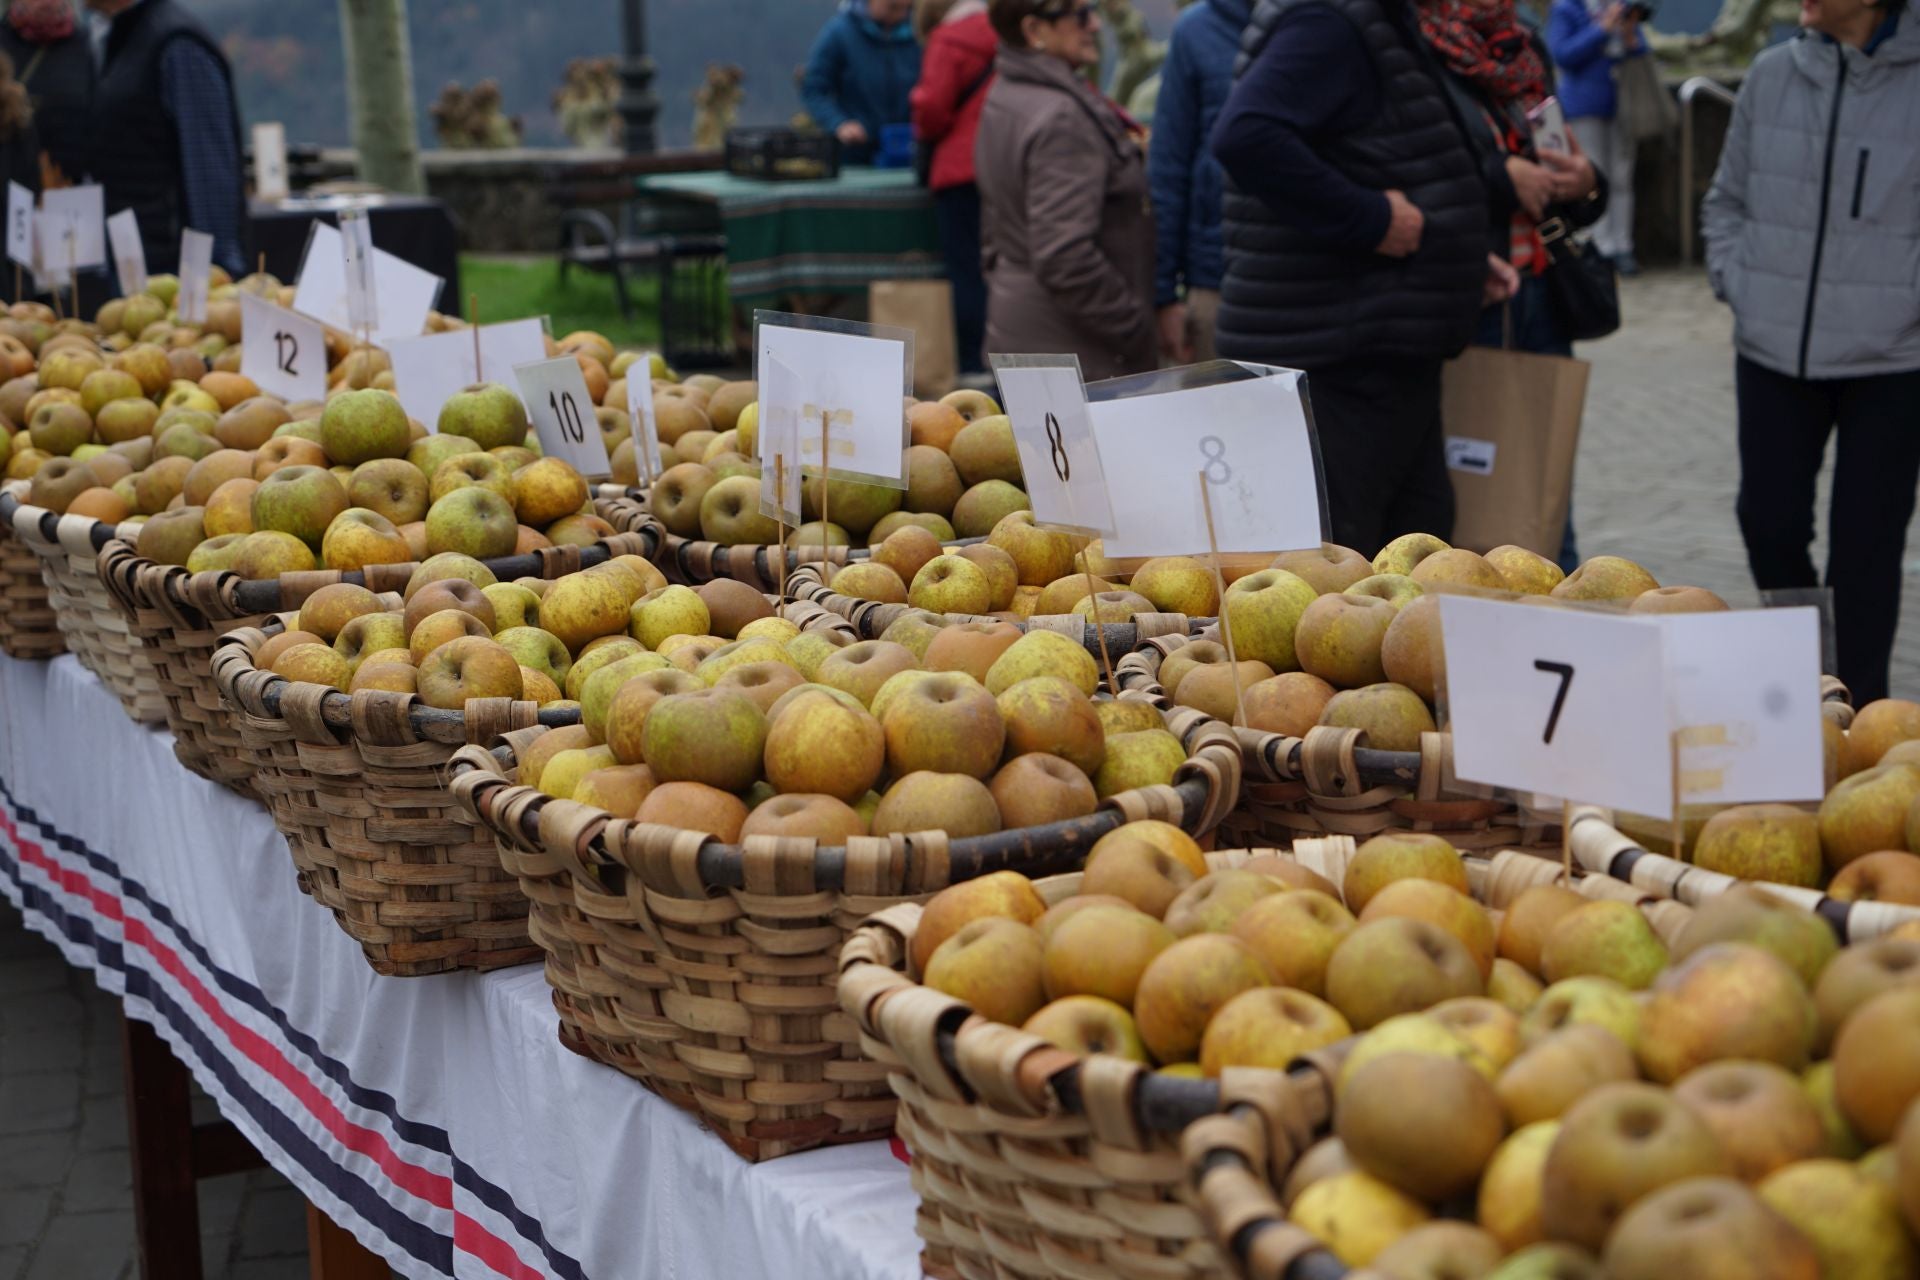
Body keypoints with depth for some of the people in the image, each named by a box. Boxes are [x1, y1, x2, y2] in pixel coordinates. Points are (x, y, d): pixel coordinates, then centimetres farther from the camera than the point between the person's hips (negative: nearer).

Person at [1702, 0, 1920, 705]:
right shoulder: (1771, 76, 3)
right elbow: (1726, 199, 16)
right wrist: (1736, 283, 4)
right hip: (1774, 353, 4)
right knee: (1769, 521, 7)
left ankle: (1855, 713, 17)